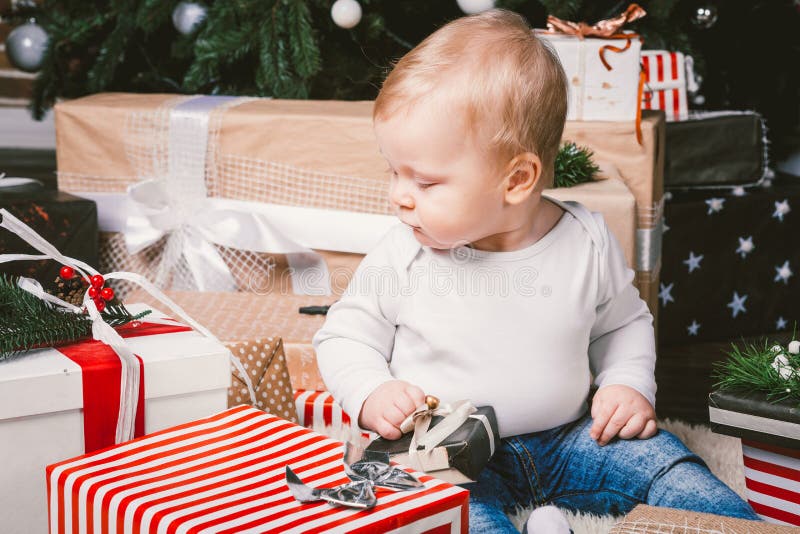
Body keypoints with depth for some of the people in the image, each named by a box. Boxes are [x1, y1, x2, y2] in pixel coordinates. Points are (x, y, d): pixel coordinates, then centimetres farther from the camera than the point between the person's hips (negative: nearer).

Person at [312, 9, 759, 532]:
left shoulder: (587, 241, -6)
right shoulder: (403, 257, -11)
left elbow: (623, 322, 13)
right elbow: (345, 334, 3)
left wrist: (629, 383, -3)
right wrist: (372, 395, -15)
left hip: (568, 436, 3)